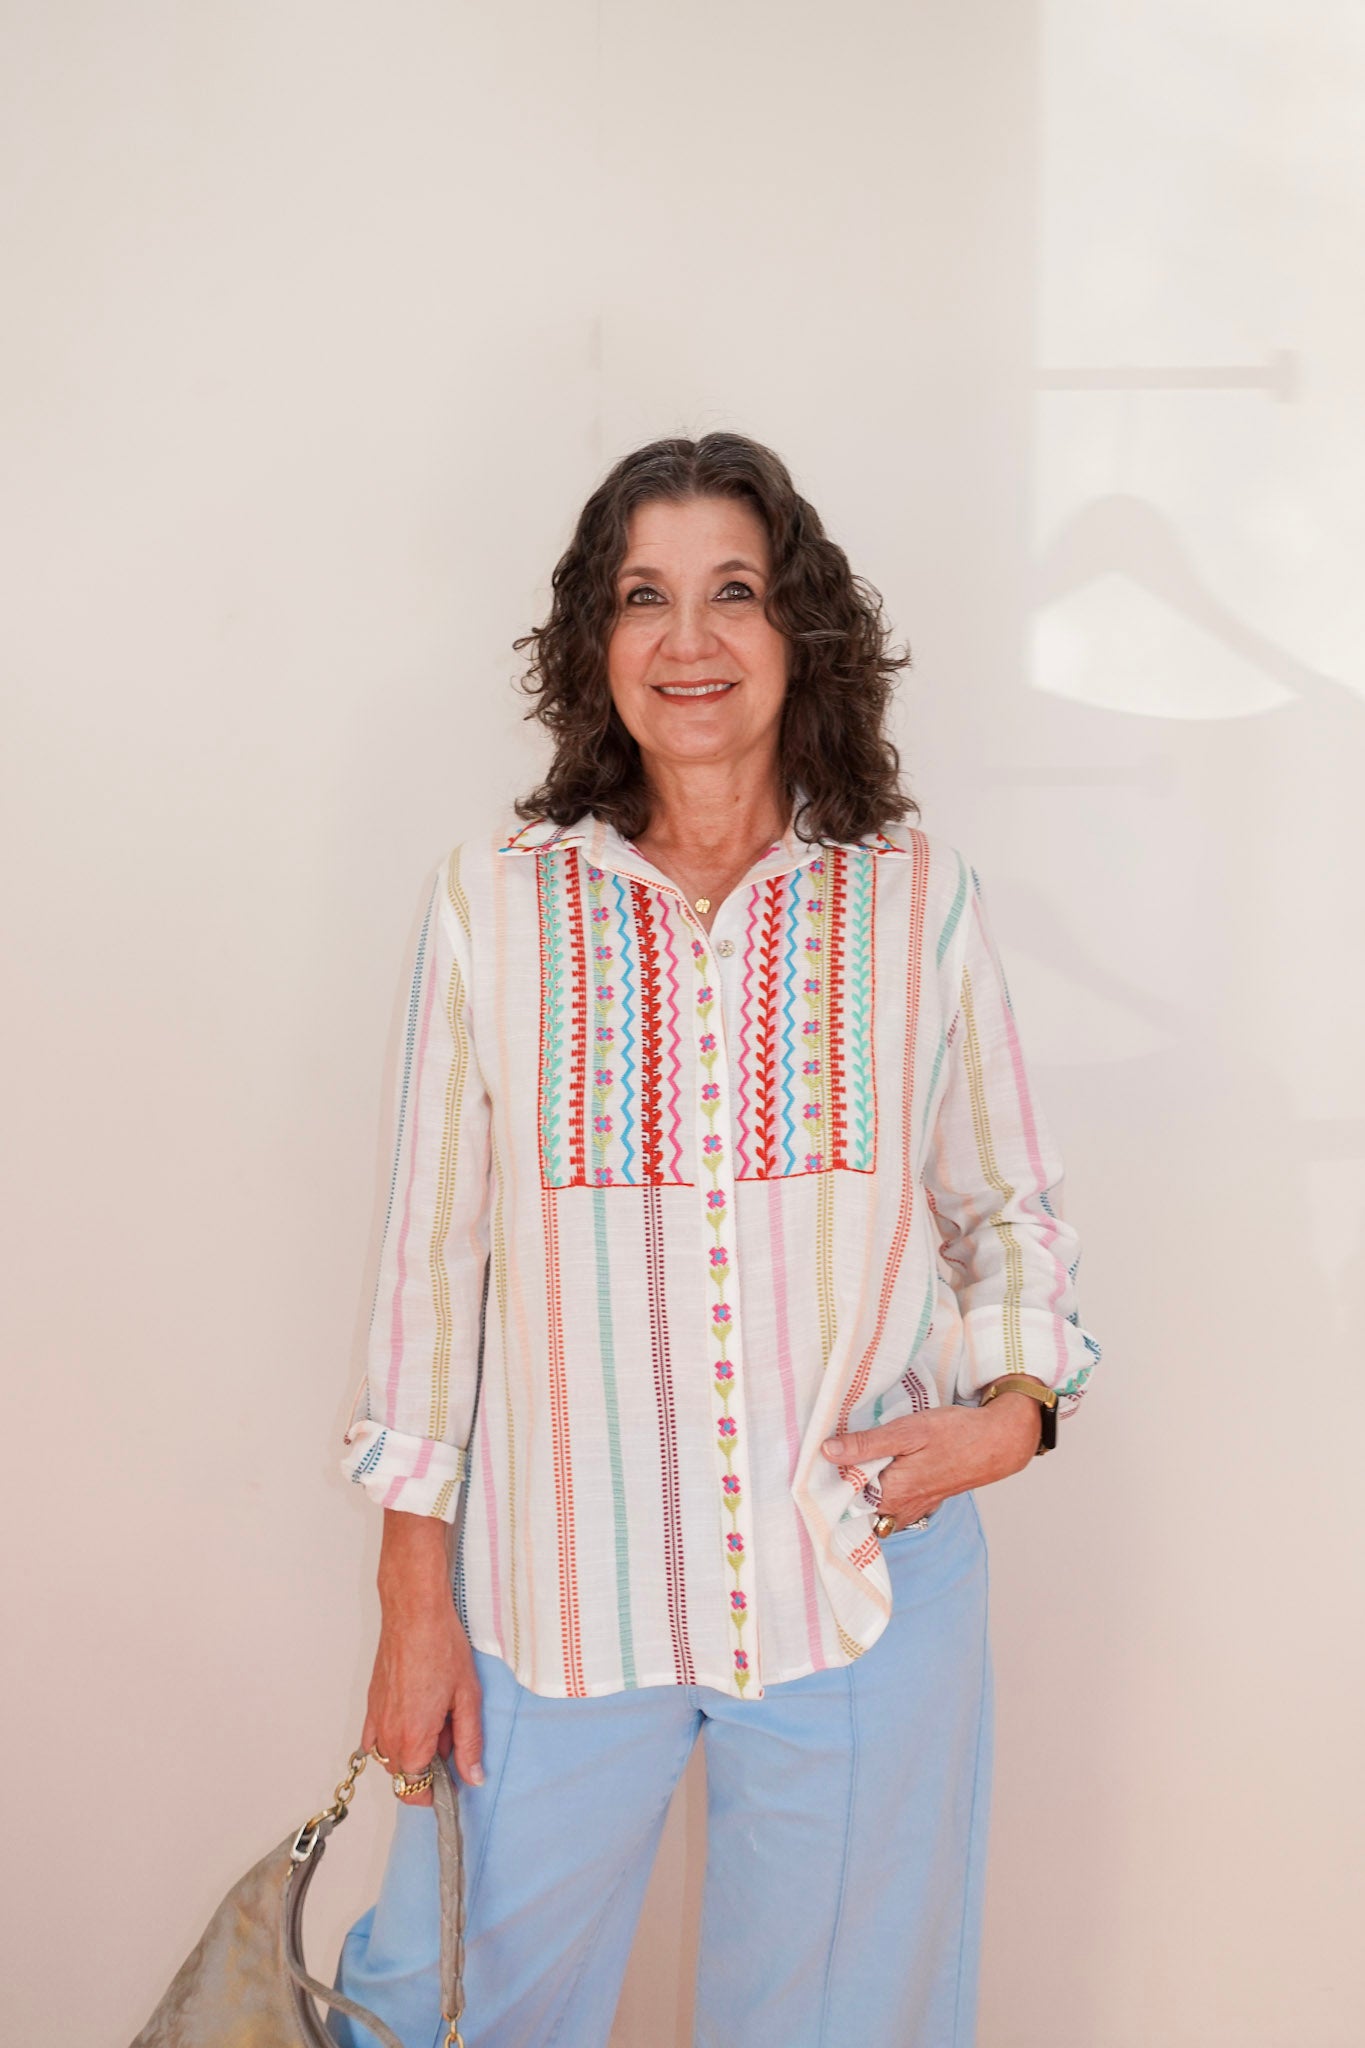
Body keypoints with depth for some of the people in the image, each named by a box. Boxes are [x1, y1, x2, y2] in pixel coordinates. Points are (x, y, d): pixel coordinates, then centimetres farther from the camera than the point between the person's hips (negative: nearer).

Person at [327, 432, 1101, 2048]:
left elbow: (1009, 1209, 9)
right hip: (559, 1596, 0)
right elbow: (431, 1257, 0)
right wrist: (414, 1599, 1)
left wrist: (1014, 1404, -10)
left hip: (868, 1585, 1)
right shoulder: (492, 904, -3)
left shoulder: (920, 904, -1)